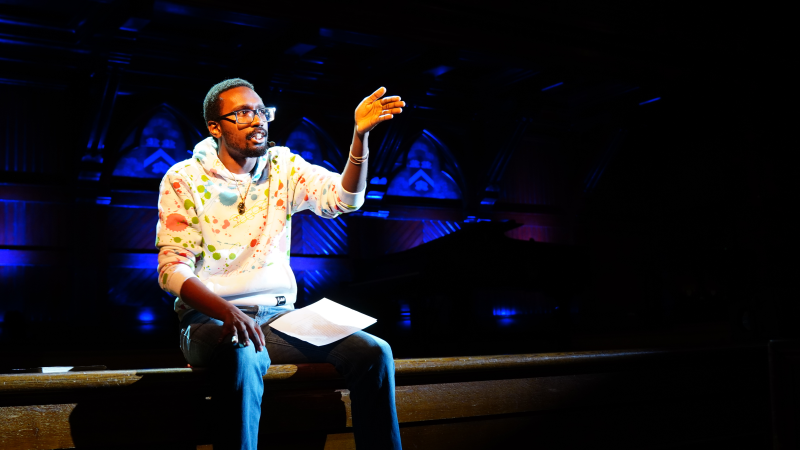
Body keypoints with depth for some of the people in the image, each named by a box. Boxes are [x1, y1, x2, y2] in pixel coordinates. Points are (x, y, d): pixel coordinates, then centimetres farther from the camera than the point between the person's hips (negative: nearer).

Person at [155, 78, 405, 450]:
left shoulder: (282, 166, 9)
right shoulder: (183, 180, 0)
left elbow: (343, 197, -7)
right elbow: (173, 269, -7)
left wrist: (361, 135, -24)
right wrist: (226, 312, -26)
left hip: (278, 315, 4)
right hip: (211, 318, -3)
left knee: (373, 352, -18)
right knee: (241, 359, -39)